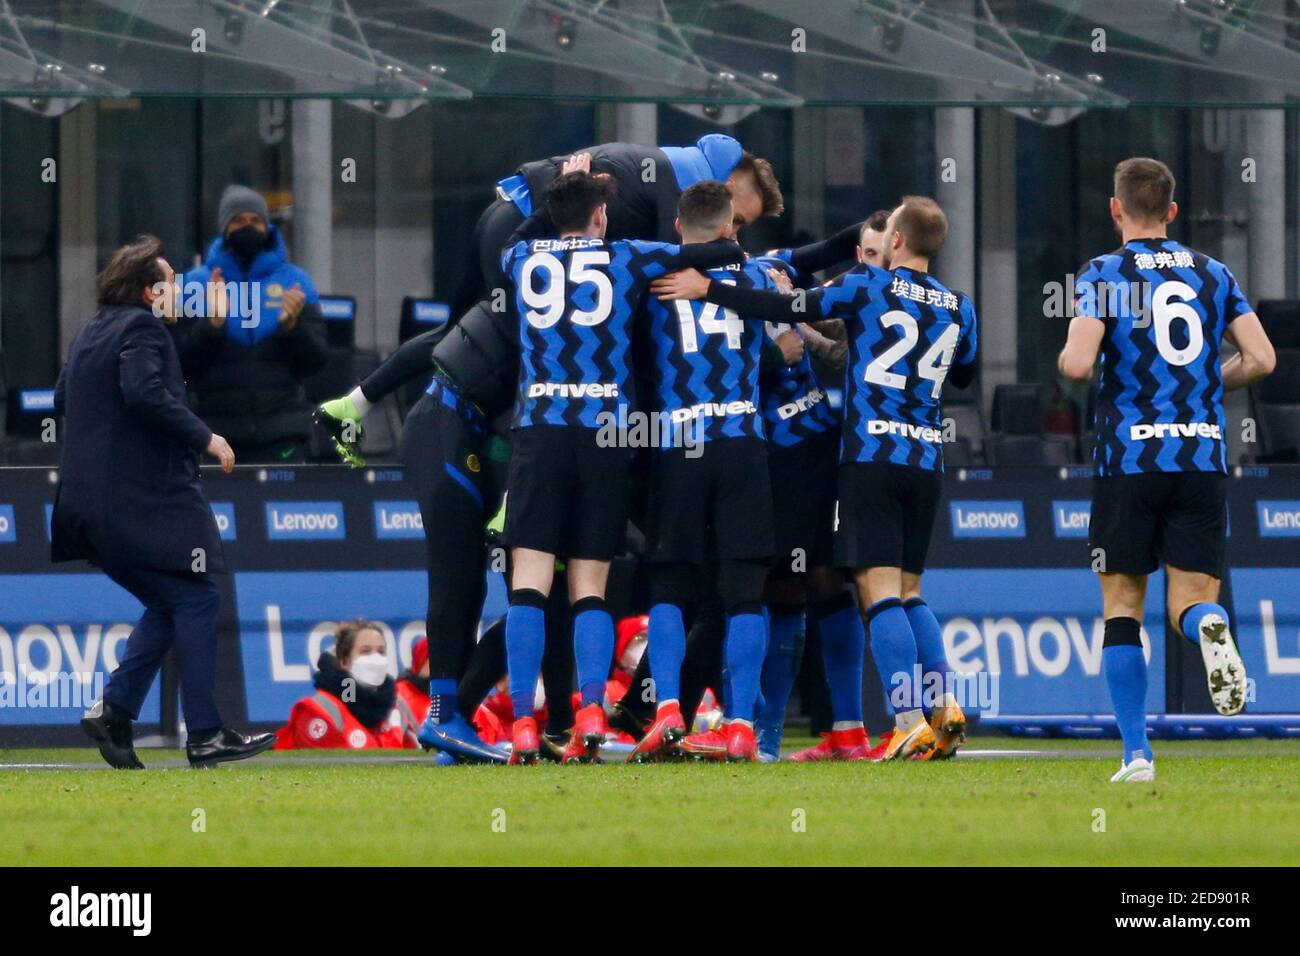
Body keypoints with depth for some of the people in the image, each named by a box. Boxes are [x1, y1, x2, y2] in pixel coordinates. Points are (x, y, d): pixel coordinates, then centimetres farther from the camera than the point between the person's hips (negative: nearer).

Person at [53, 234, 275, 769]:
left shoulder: (90, 333, 18)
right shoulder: (142, 328, -10)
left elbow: (61, 400, 25)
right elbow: (146, 393, -25)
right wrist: (204, 438, -20)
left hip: (94, 505, 9)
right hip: (146, 500, -9)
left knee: (167, 606, 16)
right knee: (195, 602, -4)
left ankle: (114, 710, 4)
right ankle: (204, 735, -6)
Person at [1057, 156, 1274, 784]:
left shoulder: (1104, 274, -1)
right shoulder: (1214, 274, 10)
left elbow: (1077, 363, -14)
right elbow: (1261, 359, 4)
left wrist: (1066, 359, 10)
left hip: (1128, 459, -2)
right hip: (1203, 456, 2)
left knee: (1122, 608, 7)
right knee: (1191, 598, 4)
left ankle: (1136, 753, 0)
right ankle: (1210, 628, -34)